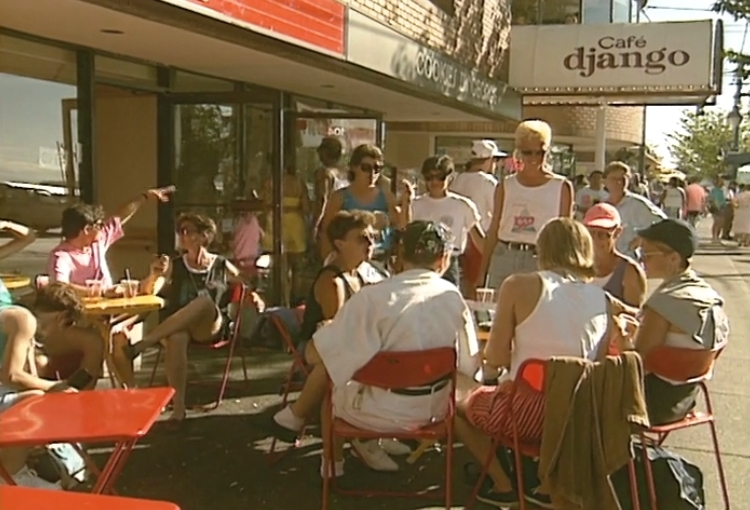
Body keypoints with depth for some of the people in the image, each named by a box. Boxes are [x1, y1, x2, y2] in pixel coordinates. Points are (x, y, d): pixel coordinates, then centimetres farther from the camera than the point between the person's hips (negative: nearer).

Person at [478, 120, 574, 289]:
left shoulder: (561, 187, 2)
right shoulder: (506, 186, 9)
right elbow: (493, 231, 10)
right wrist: (481, 274, 8)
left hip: (541, 262, -2)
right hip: (504, 259, 2)